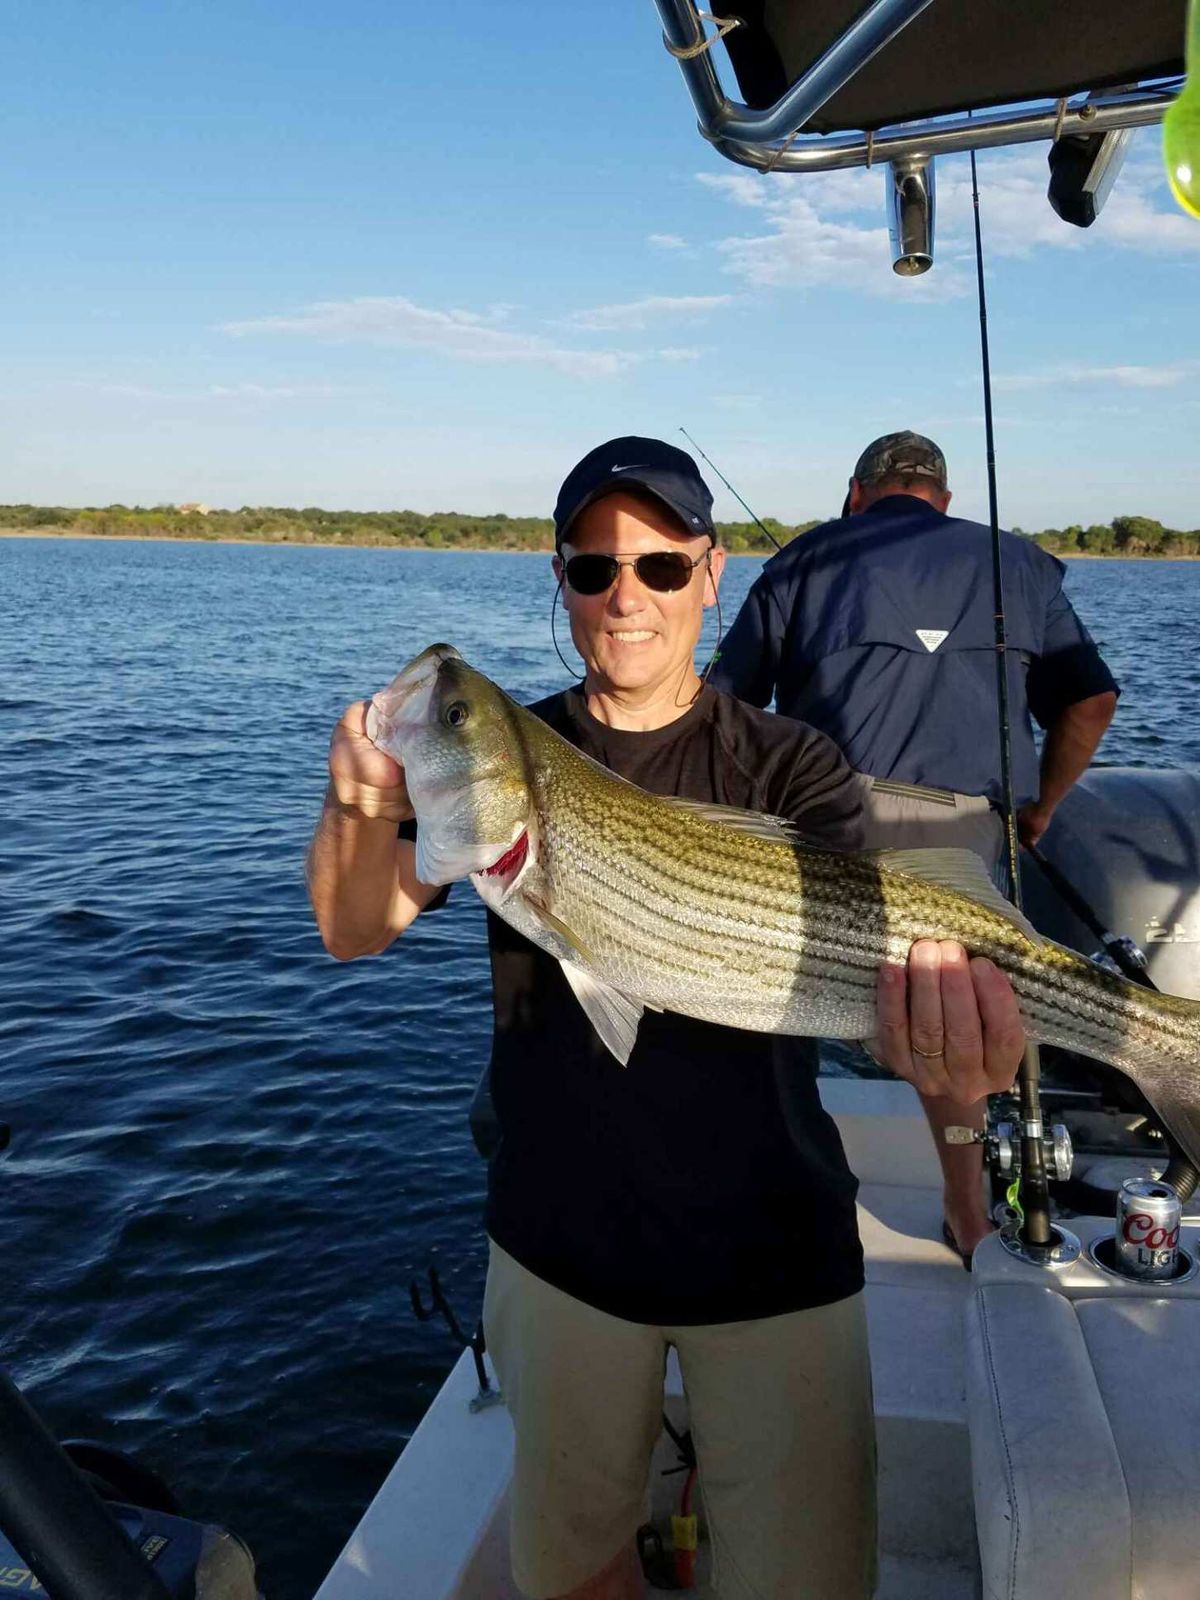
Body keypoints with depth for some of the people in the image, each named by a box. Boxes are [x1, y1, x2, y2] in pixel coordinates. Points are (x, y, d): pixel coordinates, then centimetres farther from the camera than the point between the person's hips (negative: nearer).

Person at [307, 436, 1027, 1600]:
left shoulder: (789, 769, -9)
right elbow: (355, 930, -10)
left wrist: (942, 997, -50)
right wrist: (363, 803, -33)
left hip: (771, 1252, -2)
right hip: (560, 1236, 2)